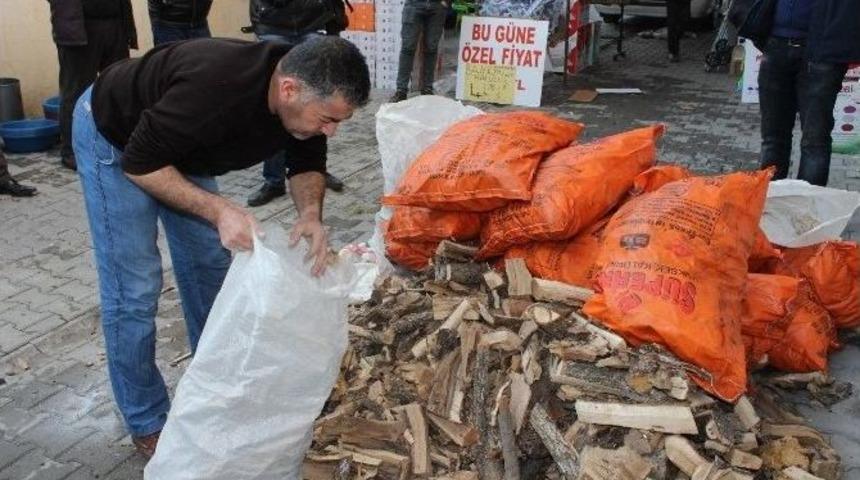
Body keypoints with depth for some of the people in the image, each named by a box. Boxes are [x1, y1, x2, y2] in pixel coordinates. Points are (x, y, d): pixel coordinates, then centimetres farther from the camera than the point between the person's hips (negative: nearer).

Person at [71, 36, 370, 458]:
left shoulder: (304, 96, -22)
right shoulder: (213, 89, -43)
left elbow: (307, 164, -6)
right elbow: (139, 162, -31)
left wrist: (311, 213, -26)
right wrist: (218, 210, -38)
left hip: (179, 143, 7)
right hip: (114, 137, -7)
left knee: (210, 266, 9)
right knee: (133, 289, -6)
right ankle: (147, 425, 10)